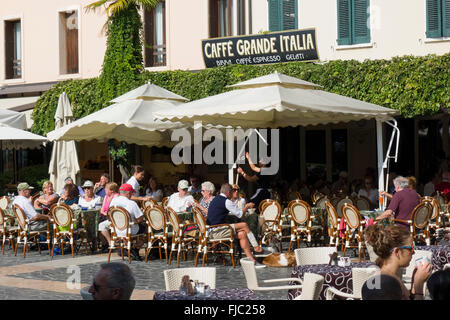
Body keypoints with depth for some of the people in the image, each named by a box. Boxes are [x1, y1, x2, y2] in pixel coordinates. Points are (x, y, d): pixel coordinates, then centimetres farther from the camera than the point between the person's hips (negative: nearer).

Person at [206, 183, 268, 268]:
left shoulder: (215, 199, 18)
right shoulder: (226, 201, -11)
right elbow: (239, 214, -4)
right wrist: (247, 207, 13)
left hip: (212, 231, 10)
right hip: (217, 231, -10)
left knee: (242, 234, 4)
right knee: (244, 225, -11)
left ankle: (251, 260, -2)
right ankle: (257, 248, 1)